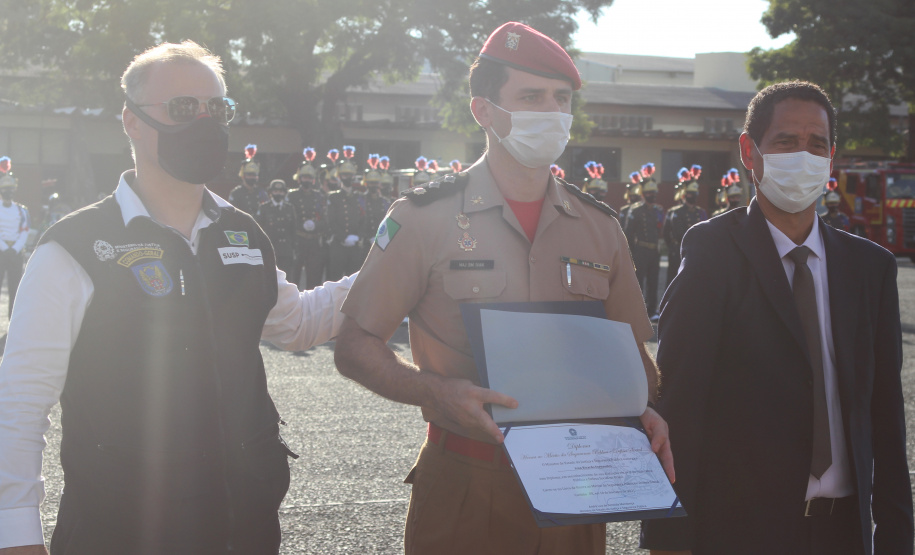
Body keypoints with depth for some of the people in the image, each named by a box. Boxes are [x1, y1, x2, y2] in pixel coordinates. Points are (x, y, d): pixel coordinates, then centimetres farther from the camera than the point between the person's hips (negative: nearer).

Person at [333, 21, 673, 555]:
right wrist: (436, 392, -21)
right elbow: (355, 346, -4)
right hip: (464, 490, -3)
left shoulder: (599, 226, 7)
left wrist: (645, 412, -5)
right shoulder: (425, 217, -5)